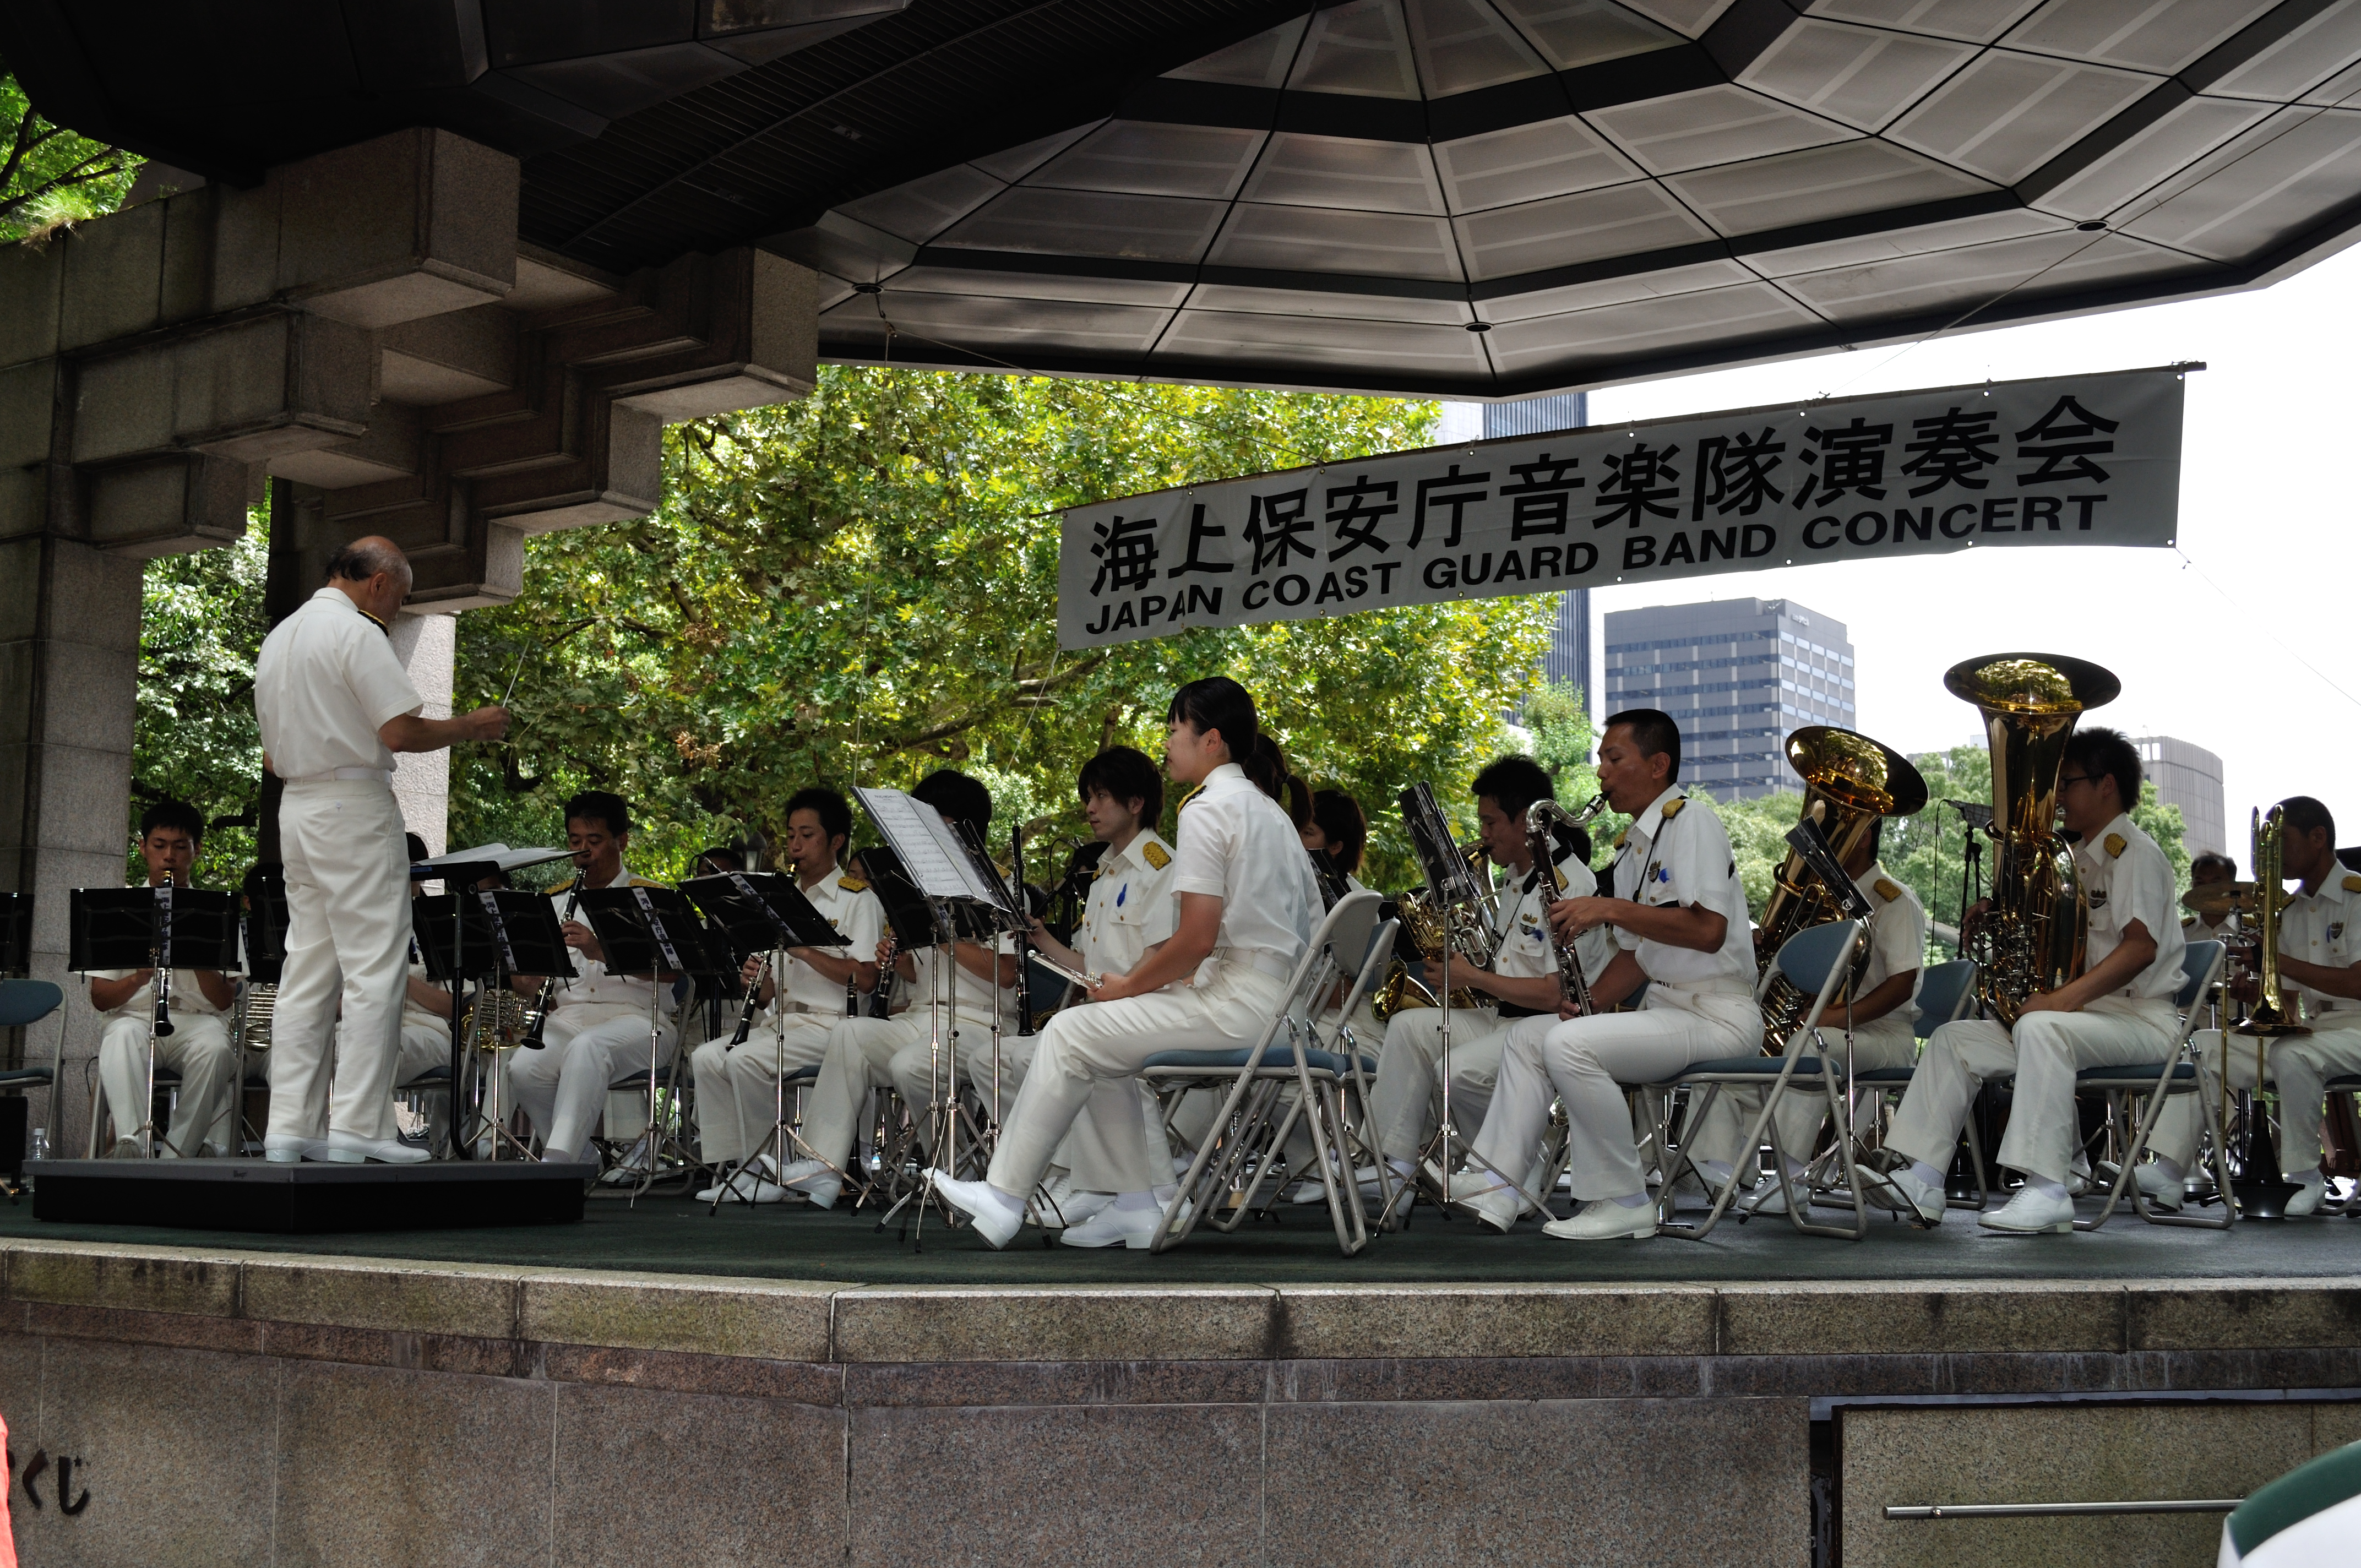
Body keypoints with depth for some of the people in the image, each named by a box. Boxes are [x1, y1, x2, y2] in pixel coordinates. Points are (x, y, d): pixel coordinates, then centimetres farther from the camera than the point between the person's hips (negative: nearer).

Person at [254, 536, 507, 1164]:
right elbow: (402, 731, -17)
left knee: (306, 973, 9)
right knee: (374, 971, -7)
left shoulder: (278, 638, 19)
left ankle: (290, 1126, 8)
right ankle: (355, 1125, -9)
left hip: (295, 807, 9)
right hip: (355, 811, -9)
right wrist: (473, 727, -4)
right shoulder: (357, 632, -10)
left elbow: (272, 755, 21)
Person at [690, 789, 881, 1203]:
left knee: (744, 1060, -27)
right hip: (780, 1020, 8)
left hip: (828, 1023, -7)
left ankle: (768, 1170, -14)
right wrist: (760, 979, -4)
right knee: (706, 1058, -15)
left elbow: (865, 979, -15)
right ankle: (733, 1165, -13)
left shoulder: (858, 899, -1)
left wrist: (804, 950, -18)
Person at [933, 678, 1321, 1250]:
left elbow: (1197, 939, -20)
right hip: (1278, 997, 10)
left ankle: (1005, 1197, 8)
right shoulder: (1265, 806, 17)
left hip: (1238, 1005, -10)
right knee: (1118, 1031, 21)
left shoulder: (1207, 809, -12)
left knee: (1071, 1035, -2)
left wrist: (1129, 987, -3)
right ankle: (1143, 1203, 13)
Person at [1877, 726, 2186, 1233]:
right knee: (1954, 1039, -2)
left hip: (2141, 1019, -9)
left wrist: (2064, 999, -31)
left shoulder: (2134, 852, -8)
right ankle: (1923, 1180, -11)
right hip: (2082, 1016, 10)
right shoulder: (2081, 859, 21)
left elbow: (2141, 946, -23)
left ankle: (2047, 1191, -41)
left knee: (2041, 1027, -38)